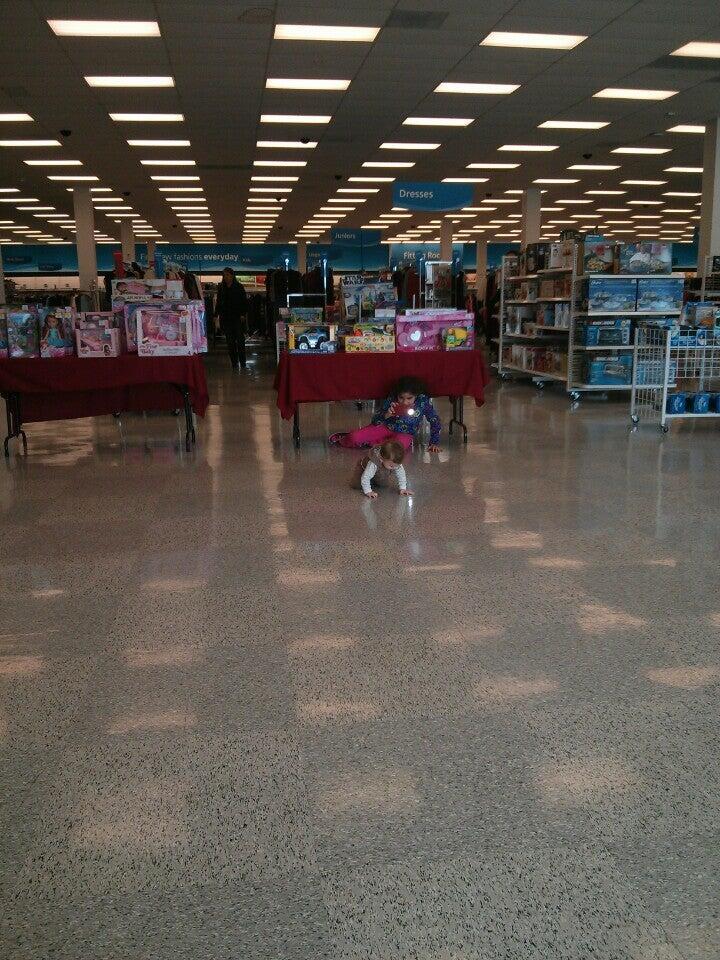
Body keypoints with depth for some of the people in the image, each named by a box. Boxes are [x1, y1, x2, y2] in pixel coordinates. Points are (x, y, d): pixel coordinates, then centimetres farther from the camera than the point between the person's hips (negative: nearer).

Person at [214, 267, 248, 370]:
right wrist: (216, 316, 6)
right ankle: (234, 363, 5)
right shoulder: (221, 288, 10)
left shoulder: (239, 287, 2)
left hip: (238, 317, -3)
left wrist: (243, 314, -9)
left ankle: (242, 362, 1)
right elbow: (218, 303, 14)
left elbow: (244, 302, 1)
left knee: (240, 339, -6)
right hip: (226, 318, 3)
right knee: (230, 341, 1)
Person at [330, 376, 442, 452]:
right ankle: (345, 439, 14)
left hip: (405, 434, -1)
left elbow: (435, 422, -3)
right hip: (386, 427, 1)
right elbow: (375, 421, -10)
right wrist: (386, 415, -30)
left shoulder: (423, 401, -16)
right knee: (355, 437, -24)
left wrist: (434, 443, -6)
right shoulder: (391, 400, -13)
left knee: (401, 444, -41)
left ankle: (370, 442, -16)